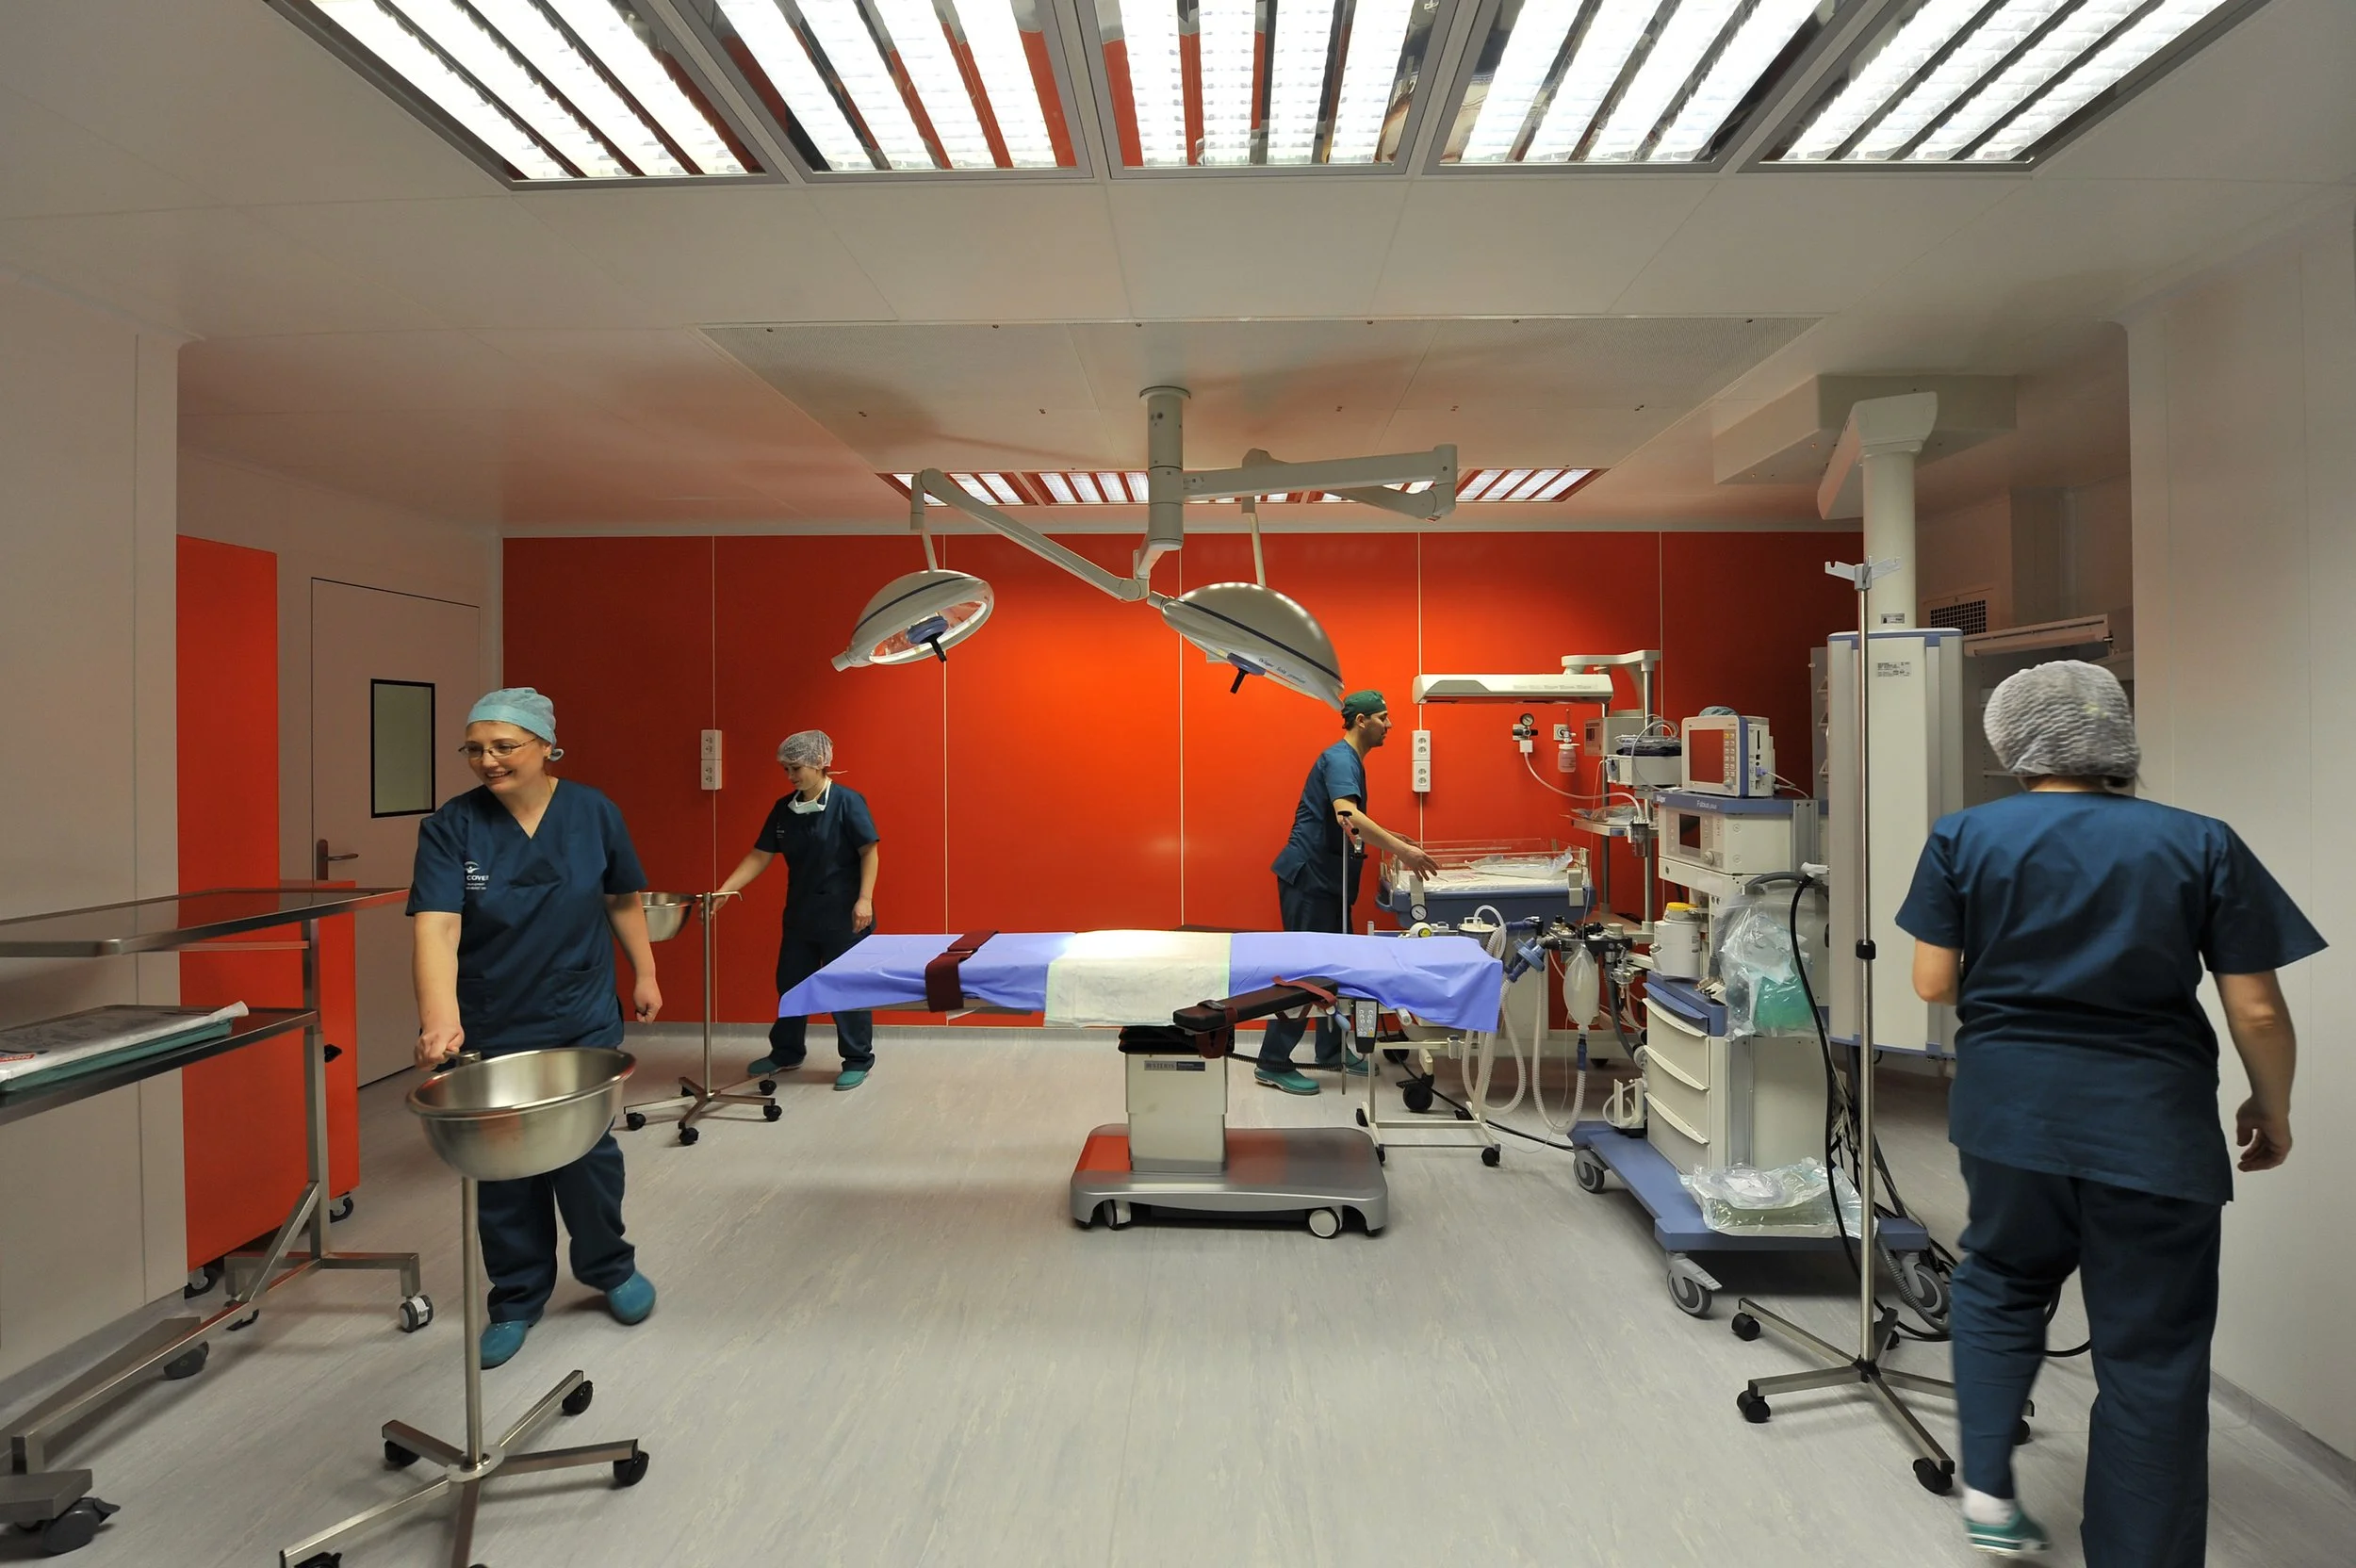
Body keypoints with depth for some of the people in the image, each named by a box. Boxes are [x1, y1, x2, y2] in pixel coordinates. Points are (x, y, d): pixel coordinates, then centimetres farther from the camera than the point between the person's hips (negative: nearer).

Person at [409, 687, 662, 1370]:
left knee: (587, 1150, 4)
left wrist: (645, 974, 9)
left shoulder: (592, 813, -4)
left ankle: (610, 1268, 31)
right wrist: (440, 1017, -35)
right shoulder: (451, 827, -9)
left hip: (583, 1023, 0)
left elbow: (622, 900, 9)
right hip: (491, 1030, 0)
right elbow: (435, 926, -22)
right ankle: (517, 1300, 29)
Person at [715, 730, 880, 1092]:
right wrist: (723, 891, -6)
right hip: (800, 912, 7)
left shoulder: (847, 802, -13)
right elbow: (759, 857, 4)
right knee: (790, 983, 16)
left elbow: (870, 852, -13)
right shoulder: (784, 809, 4)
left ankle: (859, 1060, 16)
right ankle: (786, 1053, 33)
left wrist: (865, 900, -18)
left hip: (842, 914, -6)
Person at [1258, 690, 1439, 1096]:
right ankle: (1273, 1064, -1)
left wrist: (1392, 838, 24)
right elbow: (1346, 815, -33)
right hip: (1307, 877, -10)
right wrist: (1401, 850, -37)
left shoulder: (1351, 760, 16)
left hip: (1328, 880, 10)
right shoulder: (1339, 759, -15)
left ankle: (1332, 1052, 25)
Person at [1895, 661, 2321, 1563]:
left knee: (2002, 1283, 25)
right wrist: (2273, 1111, 14)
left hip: (2011, 1109, 1)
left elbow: (1933, 983, -4)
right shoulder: (2204, 845, -4)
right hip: (2155, 1129, -1)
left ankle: (1986, 1486, 20)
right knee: (2153, 1356, 11)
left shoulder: (1965, 837, -4)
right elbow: (2257, 1012, -3)